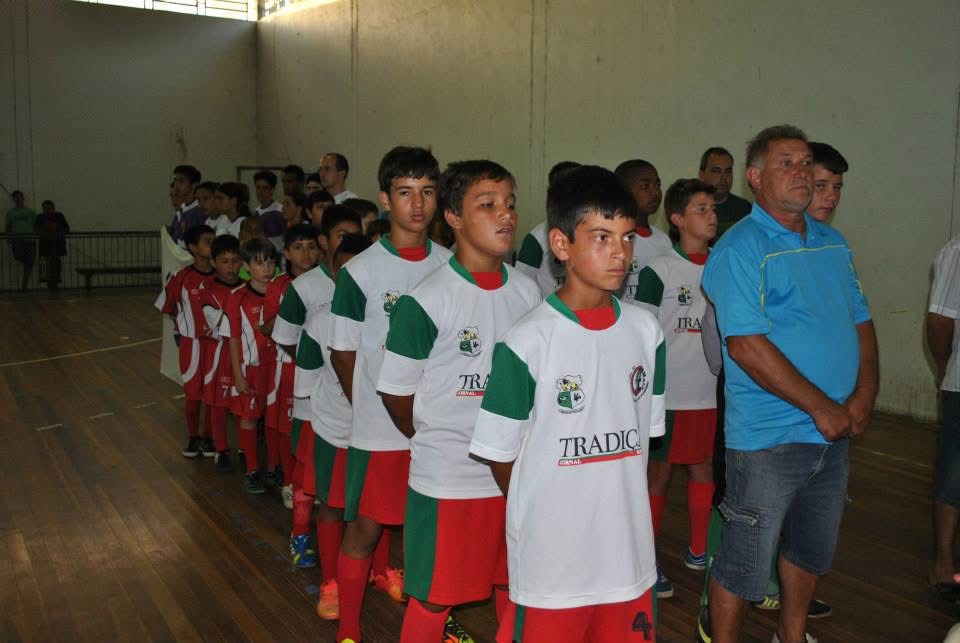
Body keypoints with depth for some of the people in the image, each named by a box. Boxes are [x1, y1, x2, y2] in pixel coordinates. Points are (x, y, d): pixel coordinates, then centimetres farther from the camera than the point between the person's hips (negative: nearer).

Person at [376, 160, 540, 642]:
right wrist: (435, 441, 4)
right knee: (433, 599, 9)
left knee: (513, 589, 19)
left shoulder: (527, 291, 1)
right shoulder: (426, 302, -15)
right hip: (446, 480, -4)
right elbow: (395, 391, -7)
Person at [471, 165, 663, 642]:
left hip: (628, 554, 4)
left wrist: (614, 499, 8)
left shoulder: (646, 331, 0)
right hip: (550, 562, -4)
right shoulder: (527, 343, -16)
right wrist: (539, 513, 4)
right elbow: (499, 454, -7)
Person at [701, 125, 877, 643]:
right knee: (746, 561, 3)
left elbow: (861, 323, 13)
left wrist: (864, 396, -4)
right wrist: (822, 407, -18)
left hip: (835, 432, 8)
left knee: (812, 551, 23)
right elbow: (746, 346, -22)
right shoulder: (740, 249, -14)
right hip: (768, 438, -7)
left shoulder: (833, 244, 10)